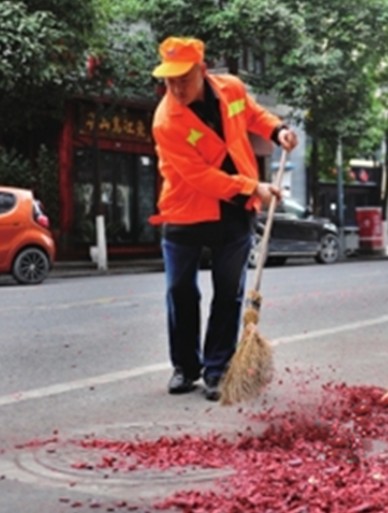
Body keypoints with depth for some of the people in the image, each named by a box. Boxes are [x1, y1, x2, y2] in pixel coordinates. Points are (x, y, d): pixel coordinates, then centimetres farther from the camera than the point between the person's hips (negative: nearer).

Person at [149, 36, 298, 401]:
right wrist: (252, 188, -24)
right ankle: (185, 366, 23)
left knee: (229, 294, 5)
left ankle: (217, 370, 15)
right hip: (185, 214, -3)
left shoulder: (232, 88, -7)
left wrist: (277, 130, -2)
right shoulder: (167, 122, -21)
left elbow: (253, 115, 17)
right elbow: (198, 176, -23)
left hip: (234, 212, 3)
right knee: (181, 292, 6)